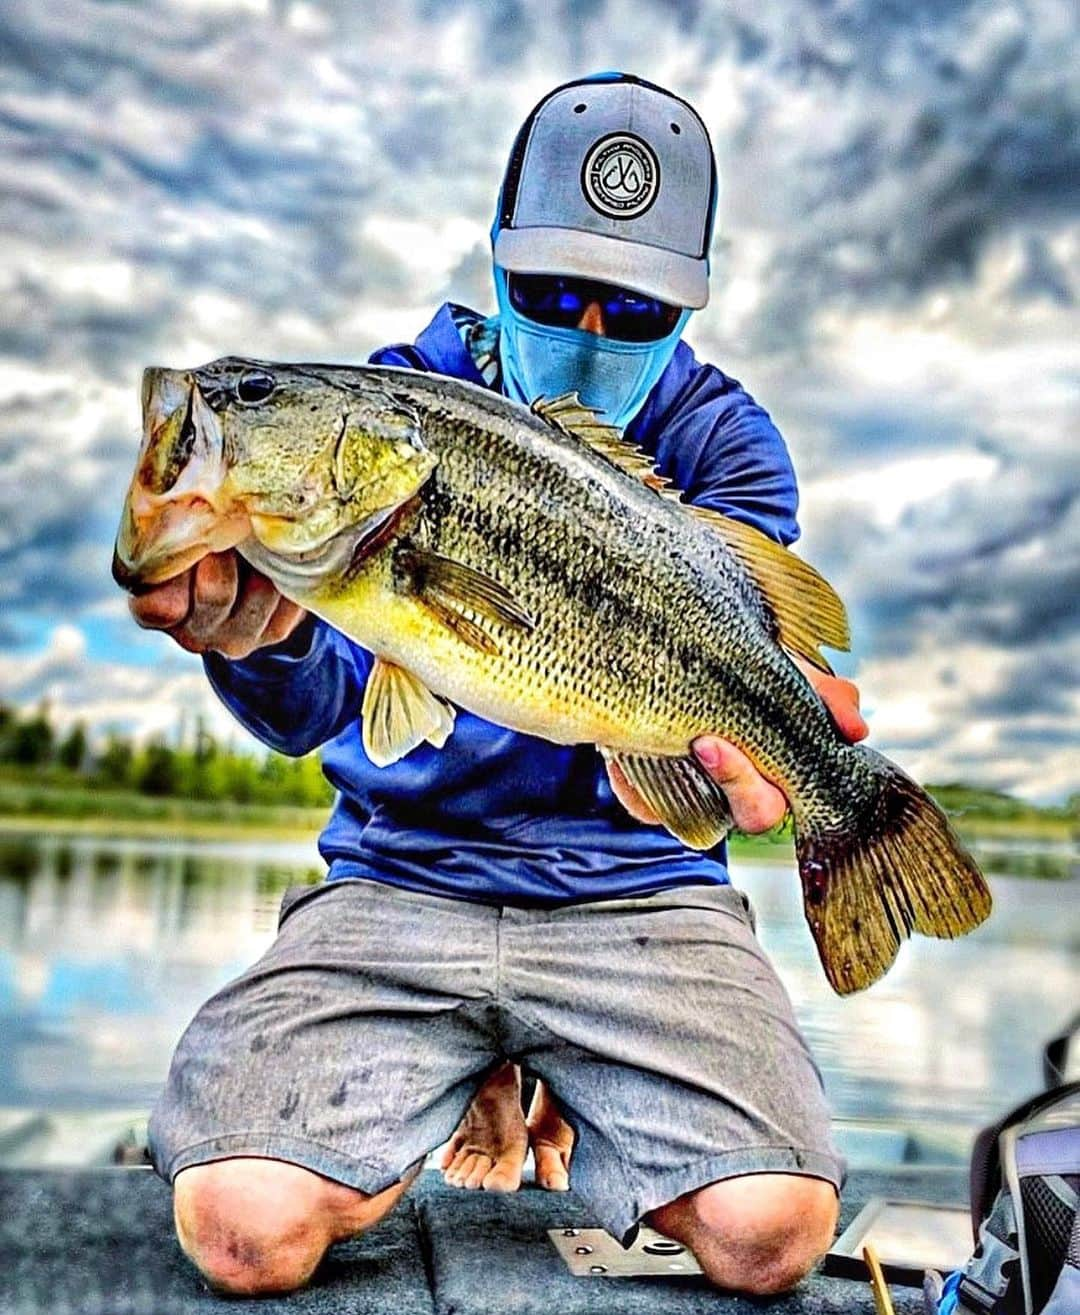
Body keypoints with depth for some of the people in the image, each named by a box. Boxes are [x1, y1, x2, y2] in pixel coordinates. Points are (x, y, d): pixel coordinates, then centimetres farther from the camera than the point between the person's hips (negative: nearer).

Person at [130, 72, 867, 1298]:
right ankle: (473, 1083, 15)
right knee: (244, 1225, -17)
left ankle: (570, 1107, 15)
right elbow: (322, 701, -9)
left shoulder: (722, 439, 4)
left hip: (640, 887, 1)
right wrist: (255, 643, -33)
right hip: (399, 875, 1)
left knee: (769, 1232, -18)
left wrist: (712, 743, -38)